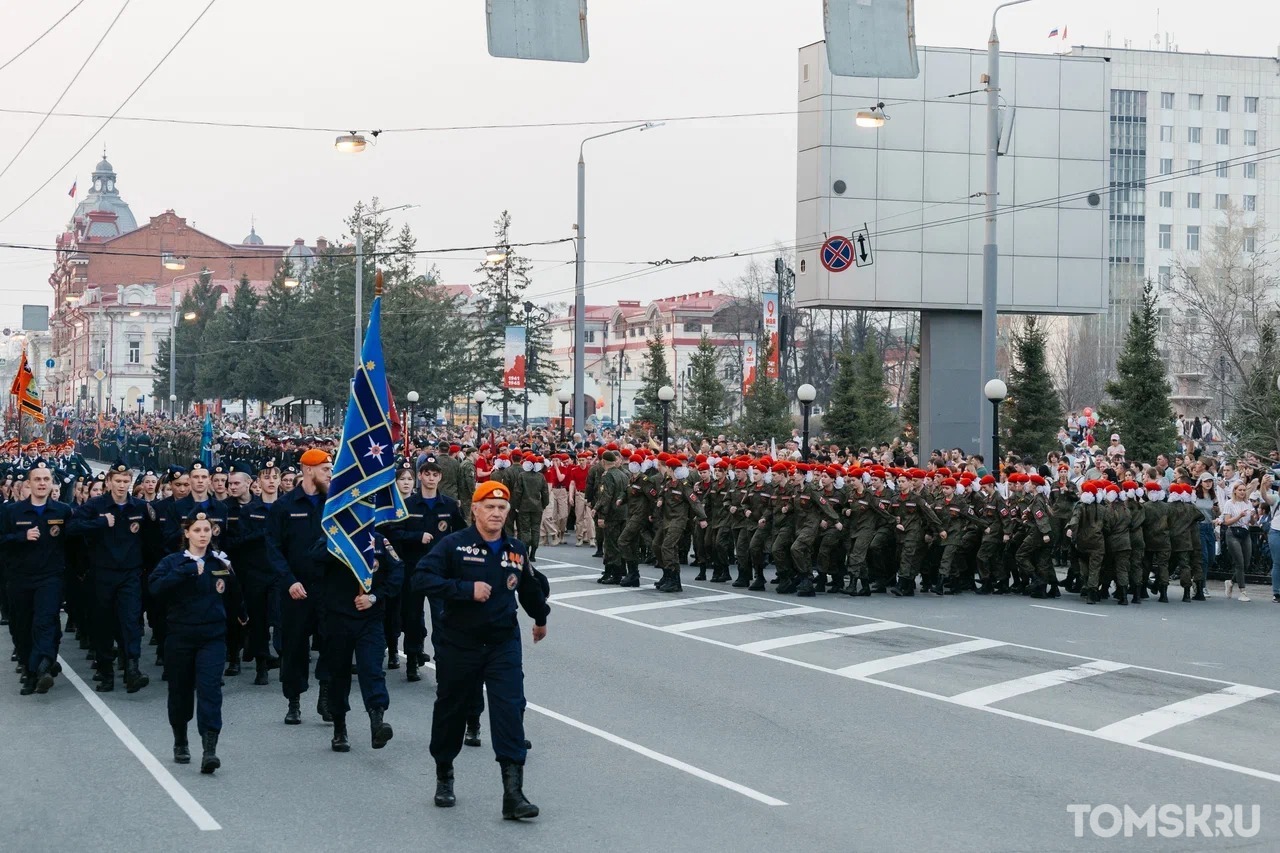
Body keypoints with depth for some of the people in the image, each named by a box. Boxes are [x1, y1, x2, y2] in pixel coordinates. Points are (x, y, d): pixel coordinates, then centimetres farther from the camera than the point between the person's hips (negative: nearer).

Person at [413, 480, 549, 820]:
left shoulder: (516, 550, 5)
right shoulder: (454, 545, -9)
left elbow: (529, 588, 24)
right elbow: (422, 578, -20)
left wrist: (540, 618, 39)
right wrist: (467, 589, -26)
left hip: (504, 643, 2)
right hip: (459, 644, -2)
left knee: (510, 711, -11)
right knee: (451, 710, 12)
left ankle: (513, 792, -14)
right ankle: (444, 777, 35)